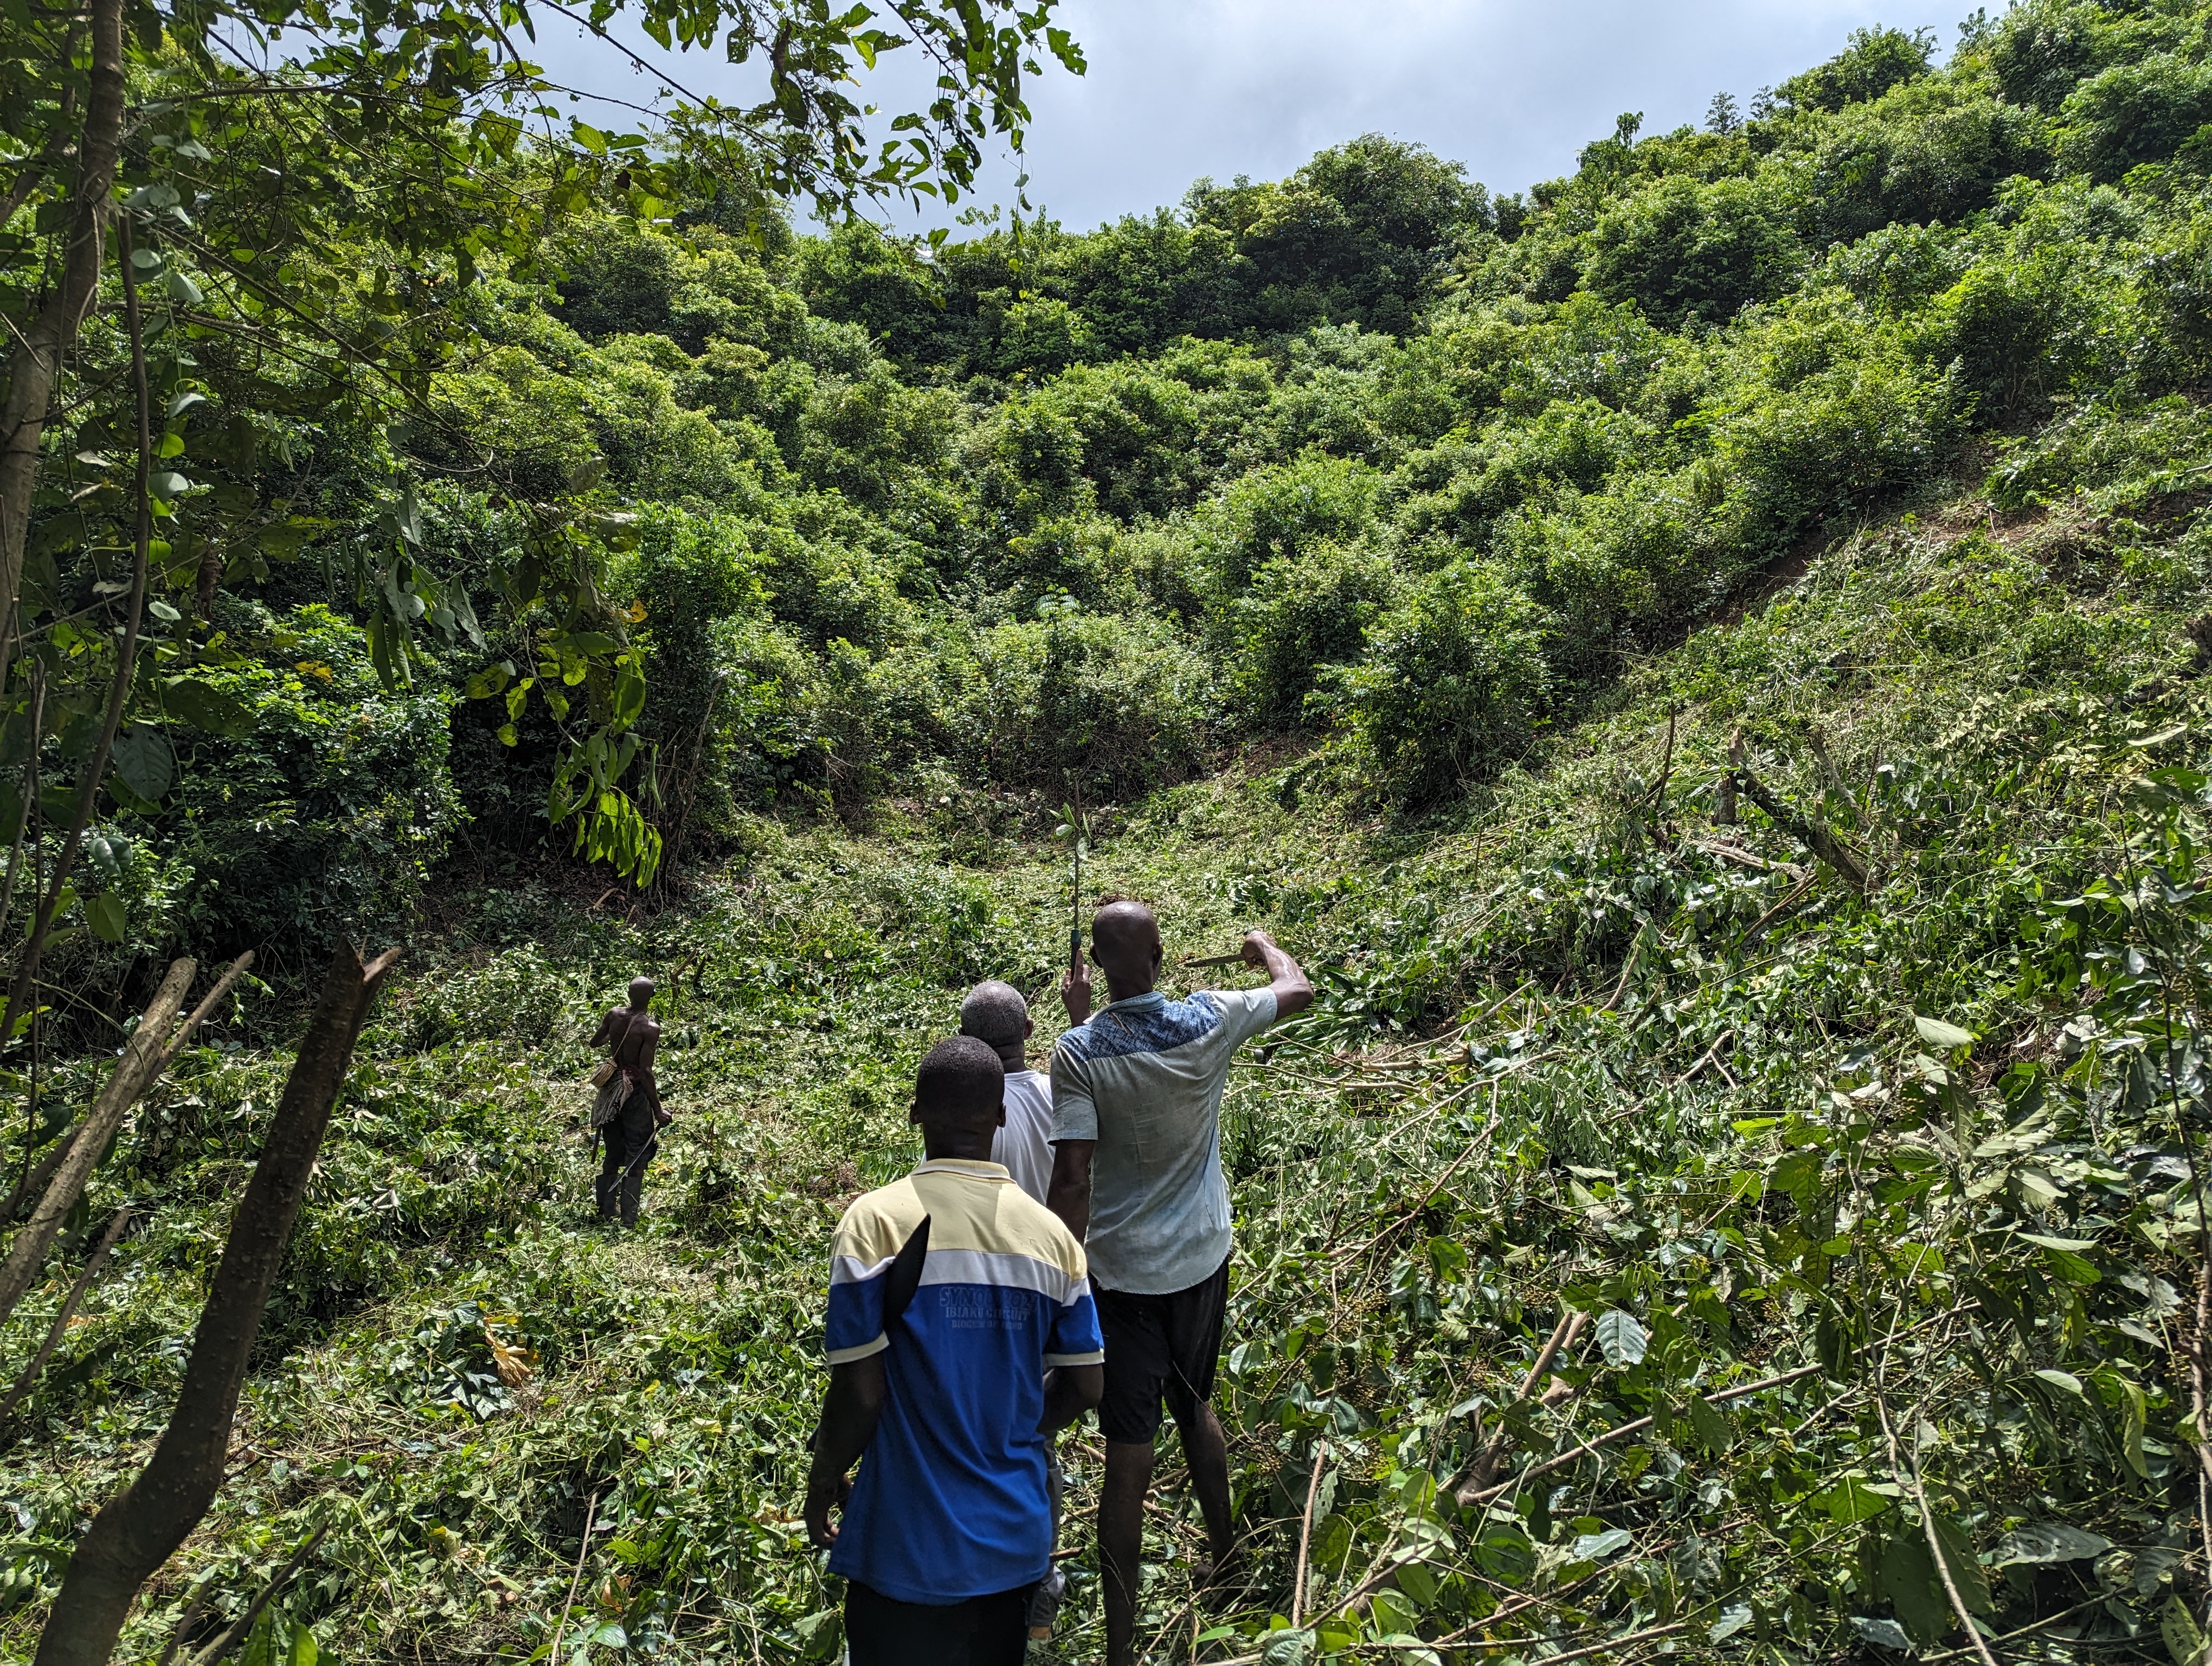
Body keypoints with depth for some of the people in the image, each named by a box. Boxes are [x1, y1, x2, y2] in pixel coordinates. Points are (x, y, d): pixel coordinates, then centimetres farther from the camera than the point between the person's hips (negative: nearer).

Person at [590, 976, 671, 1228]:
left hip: (611, 1091, 6)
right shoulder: (650, 1028, -17)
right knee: (636, 1159, 3)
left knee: (612, 1155, 18)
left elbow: (594, 1042, 15)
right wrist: (658, 1111, -15)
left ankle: (605, 1215, 24)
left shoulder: (614, 1015, -2)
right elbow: (646, 1072, -19)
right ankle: (629, 1222, 2)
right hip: (635, 1093, -6)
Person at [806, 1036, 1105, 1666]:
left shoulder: (877, 1220, -16)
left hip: (907, 1548, -3)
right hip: (1016, 1542, 4)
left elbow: (860, 1392, -16)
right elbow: (1085, 1385, 2)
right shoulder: (1051, 1234, -5)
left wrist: (822, 1484, 2)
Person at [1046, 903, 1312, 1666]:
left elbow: (1072, 1179, -18)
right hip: (1202, 1259, 4)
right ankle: (1224, 1556, 47)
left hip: (1121, 1273, -3)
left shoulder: (1080, 1051, -19)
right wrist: (1263, 946, 28)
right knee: (1195, 1407, 27)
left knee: (1128, 1458, 4)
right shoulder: (1210, 1020, -11)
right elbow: (1299, 989, 8)